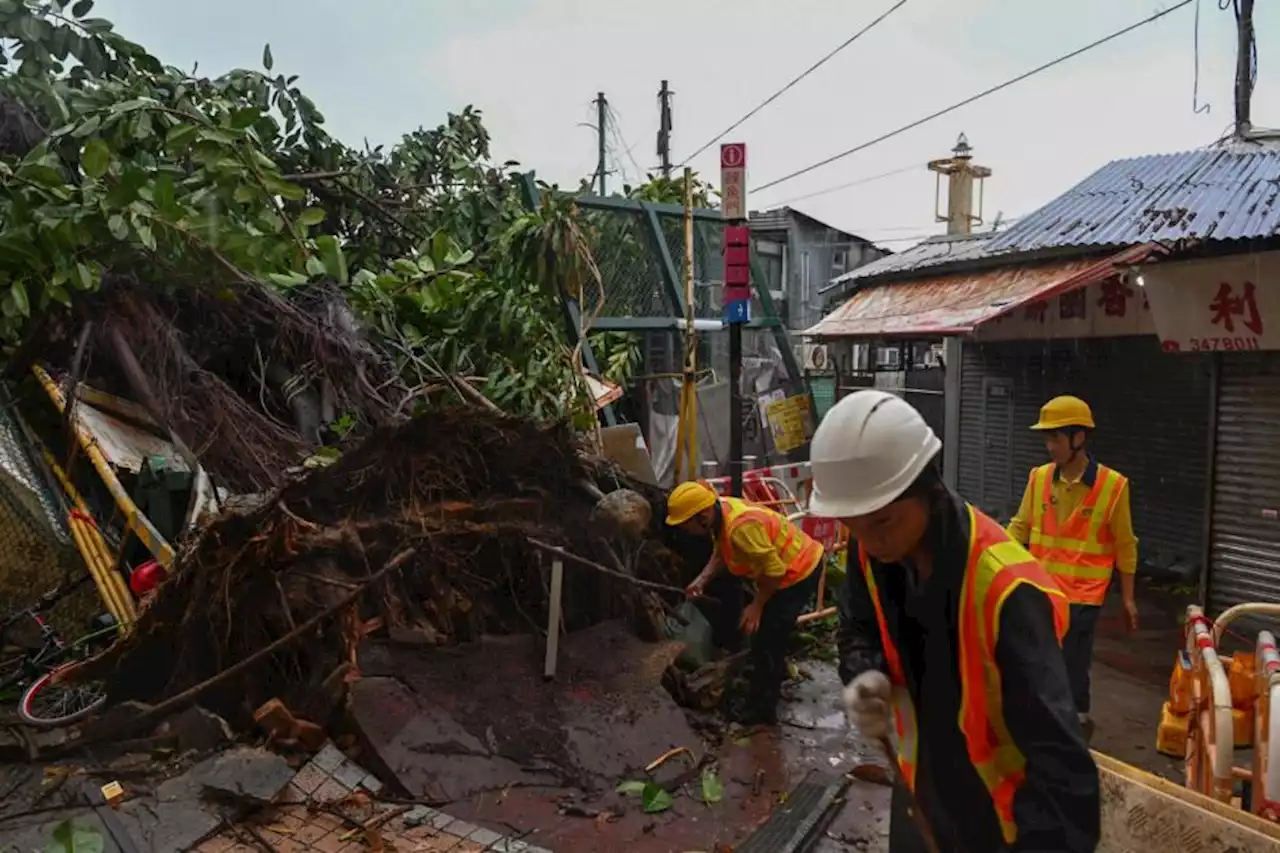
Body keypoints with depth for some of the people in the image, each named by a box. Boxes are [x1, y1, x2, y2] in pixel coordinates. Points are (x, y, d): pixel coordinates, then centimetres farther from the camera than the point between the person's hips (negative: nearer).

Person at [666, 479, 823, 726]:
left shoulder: (741, 527, -37)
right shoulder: (719, 512, -8)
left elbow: (774, 569, -30)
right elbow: (720, 553, 5)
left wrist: (756, 606, -20)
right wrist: (702, 580, -9)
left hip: (798, 572, -10)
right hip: (784, 566, 10)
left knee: (767, 640, -4)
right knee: (768, 631, 28)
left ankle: (761, 710, 10)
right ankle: (774, 674, 52)